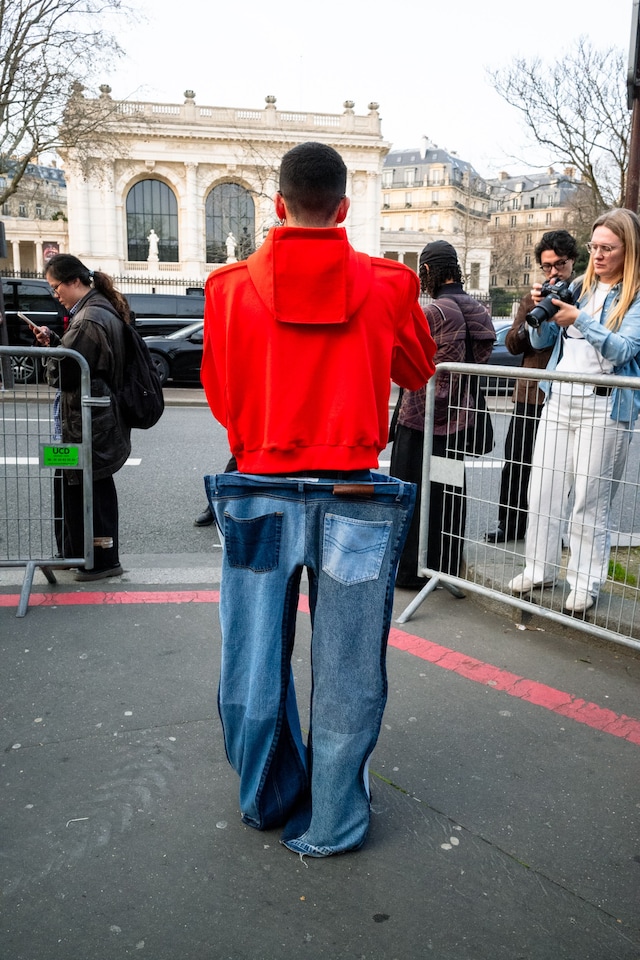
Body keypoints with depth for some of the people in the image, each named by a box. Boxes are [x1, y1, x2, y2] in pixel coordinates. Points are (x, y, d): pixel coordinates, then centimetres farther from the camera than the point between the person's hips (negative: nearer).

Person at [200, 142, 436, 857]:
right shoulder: (386, 285, -3)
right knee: (346, 675, 12)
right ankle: (330, 825, 26)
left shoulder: (231, 287, -2)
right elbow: (418, 371, 15)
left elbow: (221, 397, 8)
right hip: (353, 499, 0)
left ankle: (267, 803, 38)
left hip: (260, 495, 1)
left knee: (254, 666, 18)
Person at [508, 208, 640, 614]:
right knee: (542, 489, 7)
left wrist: (579, 320, -22)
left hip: (604, 407, -5)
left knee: (591, 499, -1)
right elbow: (541, 340, 13)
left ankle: (586, 583, 10)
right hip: (558, 400, 5)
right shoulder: (579, 287, 14)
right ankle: (540, 568, 20)